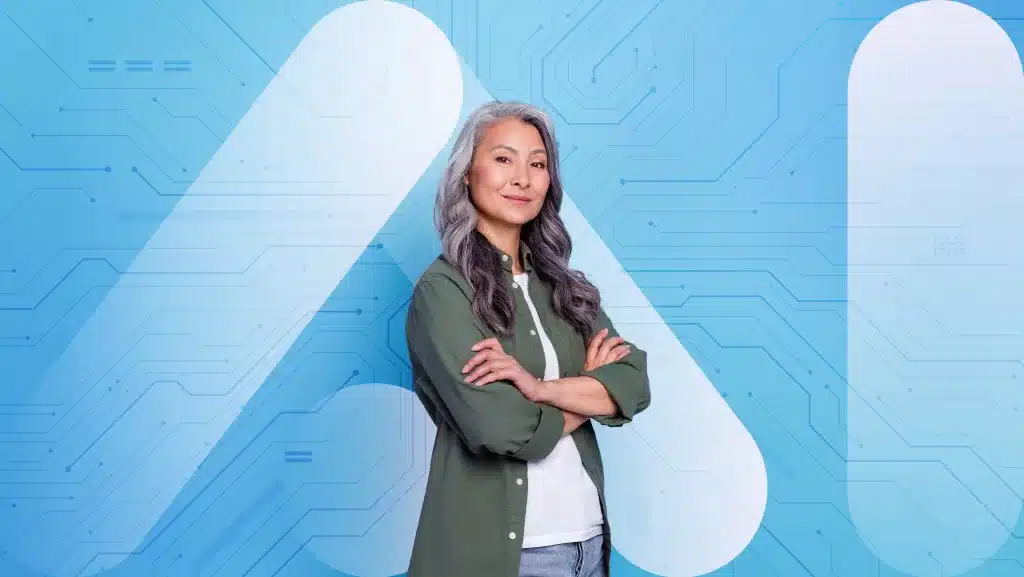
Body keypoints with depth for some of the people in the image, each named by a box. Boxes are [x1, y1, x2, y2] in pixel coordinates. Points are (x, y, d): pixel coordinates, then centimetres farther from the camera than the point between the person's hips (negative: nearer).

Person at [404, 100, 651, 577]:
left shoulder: (563, 284, 7)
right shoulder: (442, 289, -11)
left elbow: (635, 386, -5)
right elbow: (502, 429, -21)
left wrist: (539, 387, -20)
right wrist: (589, 389, -5)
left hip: (588, 536, 6)